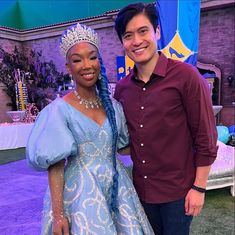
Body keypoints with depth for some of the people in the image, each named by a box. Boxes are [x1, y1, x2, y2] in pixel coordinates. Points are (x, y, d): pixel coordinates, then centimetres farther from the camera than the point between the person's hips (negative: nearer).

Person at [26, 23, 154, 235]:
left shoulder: (113, 105, 2)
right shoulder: (60, 109, -13)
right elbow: (55, 166, -12)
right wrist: (58, 214, -13)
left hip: (116, 187, 5)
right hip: (80, 191, -4)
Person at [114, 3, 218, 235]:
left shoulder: (185, 75, -15)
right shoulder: (122, 87, 0)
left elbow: (206, 137, -12)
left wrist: (199, 187, -11)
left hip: (178, 190, -4)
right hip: (142, 188, 5)